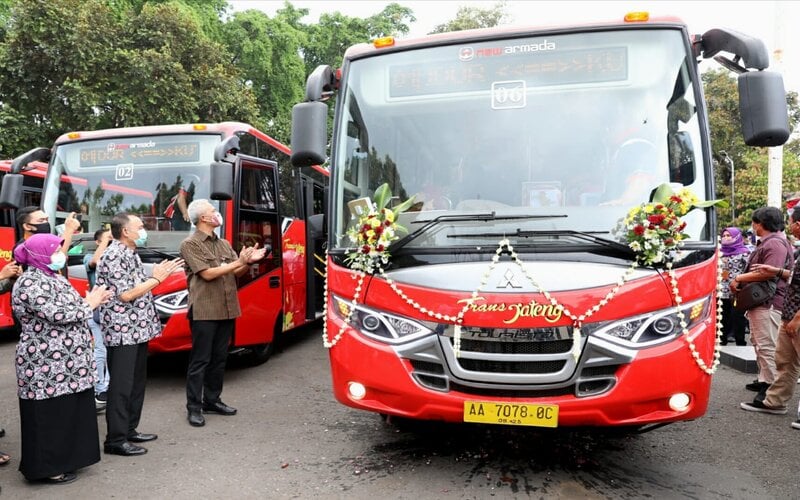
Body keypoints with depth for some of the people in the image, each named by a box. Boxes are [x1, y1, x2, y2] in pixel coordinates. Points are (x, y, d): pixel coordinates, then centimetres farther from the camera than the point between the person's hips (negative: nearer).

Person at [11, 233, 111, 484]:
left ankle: (64, 458, 26)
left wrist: (91, 300, 3)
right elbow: (58, 315, -24)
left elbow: (69, 310, 20)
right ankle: (47, 468, 12)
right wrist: (89, 303, -12)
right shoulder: (30, 283, -16)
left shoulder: (54, 278, 14)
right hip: (45, 365, -9)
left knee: (69, 411, 14)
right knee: (49, 415, 0)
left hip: (67, 361, 9)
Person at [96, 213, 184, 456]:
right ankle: (115, 440, 4)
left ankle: (129, 429, 27)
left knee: (137, 383, 16)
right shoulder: (114, 256, -14)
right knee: (121, 387, -4)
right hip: (122, 332, -10)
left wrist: (157, 275, 9)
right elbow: (126, 294, -19)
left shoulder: (130, 254, 16)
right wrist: (156, 279, -13)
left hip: (138, 330, 10)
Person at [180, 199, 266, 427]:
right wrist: (239, 261, -13)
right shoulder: (190, 244, -6)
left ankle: (212, 400, 23)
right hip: (204, 311, -7)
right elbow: (207, 274, -13)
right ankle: (194, 407, 6)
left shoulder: (224, 244, 15)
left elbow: (236, 273, 13)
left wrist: (248, 261, -7)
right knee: (200, 360, -2)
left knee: (219, 358, 12)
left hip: (226, 310, 7)